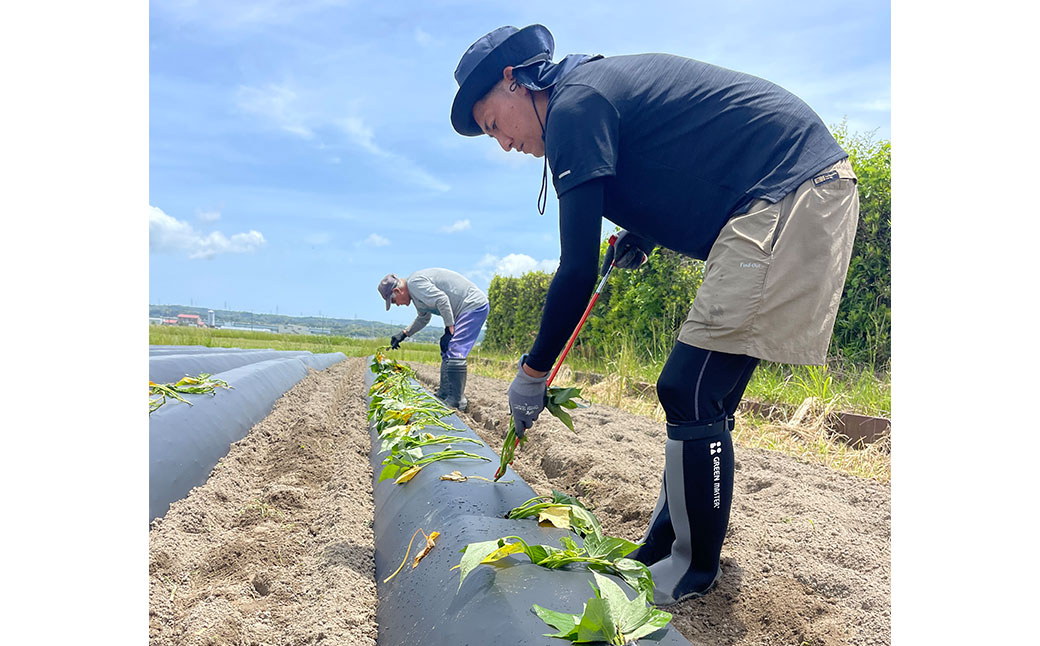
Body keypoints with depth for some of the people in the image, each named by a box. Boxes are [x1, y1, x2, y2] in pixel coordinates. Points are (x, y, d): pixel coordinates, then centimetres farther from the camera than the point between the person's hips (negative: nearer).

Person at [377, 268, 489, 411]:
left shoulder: (415, 282, -15)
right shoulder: (415, 291, 19)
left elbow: (442, 300, -24)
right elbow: (423, 318, 32)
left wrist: (449, 330, -19)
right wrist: (403, 334, 28)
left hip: (474, 305, -11)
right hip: (467, 309, 11)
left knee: (454, 353, -16)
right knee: (446, 352, 13)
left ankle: (457, 401, -12)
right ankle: (444, 395, 18)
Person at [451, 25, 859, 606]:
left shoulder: (575, 105, -11)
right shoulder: (608, 82, 19)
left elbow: (579, 272, -15)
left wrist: (533, 371, -4)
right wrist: (645, 234, 17)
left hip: (792, 192, -10)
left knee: (689, 390, -9)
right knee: (702, 396, 10)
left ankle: (695, 569, 8)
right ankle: (662, 551, 21)